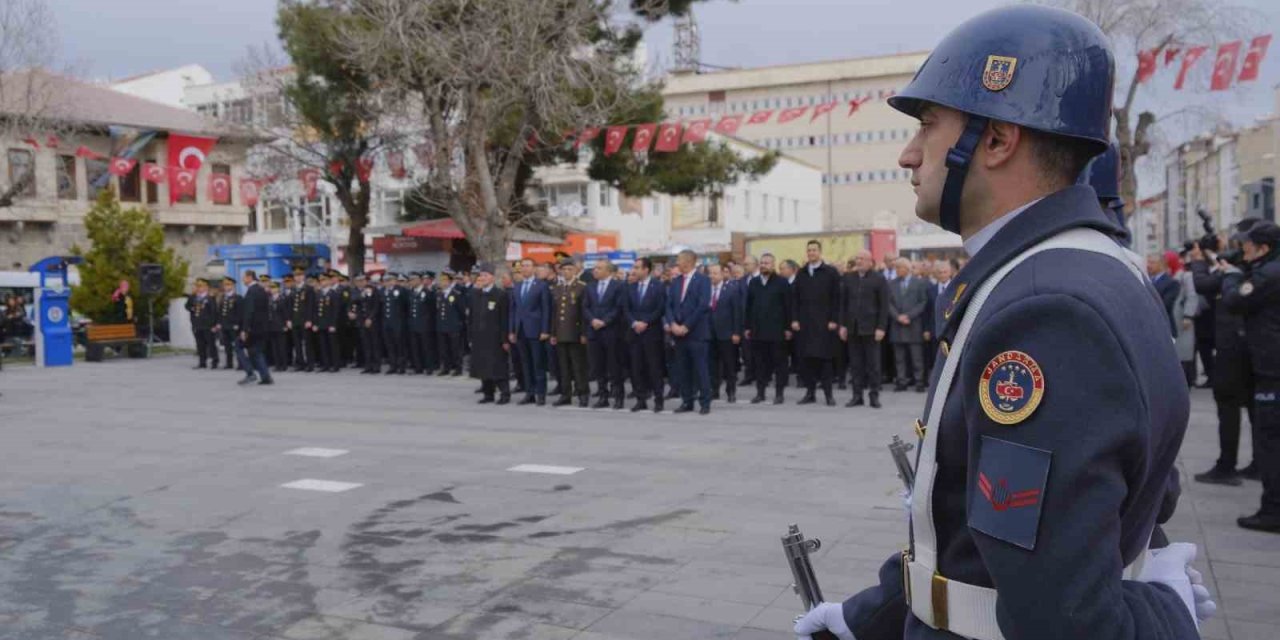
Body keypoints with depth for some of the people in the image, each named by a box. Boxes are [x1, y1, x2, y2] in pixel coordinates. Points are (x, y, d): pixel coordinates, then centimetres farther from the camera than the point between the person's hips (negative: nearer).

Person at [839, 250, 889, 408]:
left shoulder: (878, 279, -1)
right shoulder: (848, 278, 9)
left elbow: (884, 305, -4)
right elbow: (843, 303, 11)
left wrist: (881, 327, -10)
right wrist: (842, 325, 4)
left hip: (870, 327, -3)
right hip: (853, 327, 3)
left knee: (873, 362, 2)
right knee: (855, 362, 5)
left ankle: (875, 395, 8)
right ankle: (857, 395, 10)